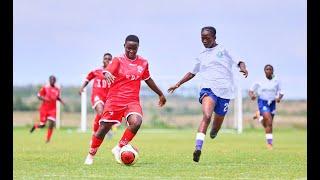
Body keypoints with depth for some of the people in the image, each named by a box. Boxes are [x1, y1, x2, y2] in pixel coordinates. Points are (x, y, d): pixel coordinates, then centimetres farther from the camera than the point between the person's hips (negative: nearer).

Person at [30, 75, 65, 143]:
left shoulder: (57, 89, 7)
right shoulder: (45, 87, -7)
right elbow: (39, 96, -5)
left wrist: (61, 101, 2)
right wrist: (44, 99, -24)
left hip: (52, 109, 3)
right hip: (44, 108, -3)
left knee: (51, 124, -12)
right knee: (42, 125, -2)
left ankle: (48, 139, 0)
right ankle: (35, 126, 34)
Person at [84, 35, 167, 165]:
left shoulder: (143, 63, 10)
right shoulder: (118, 60, -3)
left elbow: (148, 79, 25)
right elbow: (108, 72, -20)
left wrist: (160, 94, 32)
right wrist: (107, 75, -45)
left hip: (133, 101, 3)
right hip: (115, 99, -3)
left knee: (136, 122, -26)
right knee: (104, 127, -2)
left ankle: (118, 149, -9)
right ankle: (91, 155, 20)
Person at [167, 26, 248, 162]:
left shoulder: (225, 50, 10)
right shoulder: (202, 56, 20)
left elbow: (239, 62, 6)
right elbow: (192, 73, 32)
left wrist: (243, 68, -17)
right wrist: (178, 84, 28)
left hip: (224, 90, 0)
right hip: (208, 88, 0)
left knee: (217, 123, 6)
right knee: (206, 116, -27)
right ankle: (198, 148, -38)